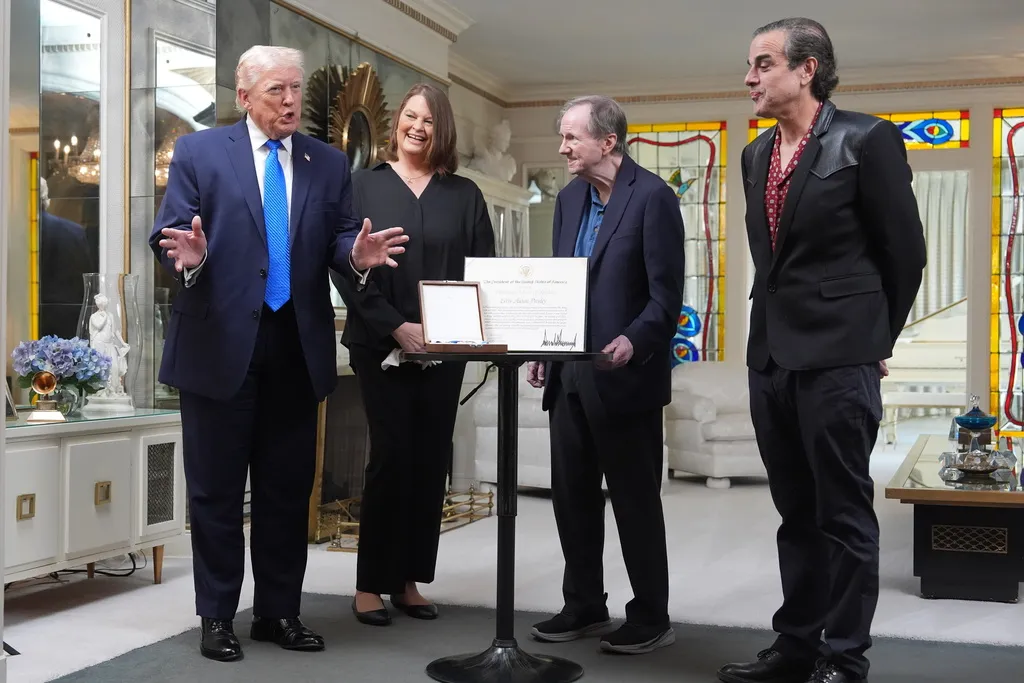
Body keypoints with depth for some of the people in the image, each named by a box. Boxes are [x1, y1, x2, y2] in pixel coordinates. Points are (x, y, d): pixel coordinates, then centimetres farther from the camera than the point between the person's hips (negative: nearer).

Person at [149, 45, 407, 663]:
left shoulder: (330, 164, 10)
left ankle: (279, 611, 23)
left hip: (298, 346, 3)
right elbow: (169, 233, -4)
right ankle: (217, 616, 18)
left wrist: (357, 253, -18)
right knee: (216, 488, 6)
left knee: (289, 487, 11)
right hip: (220, 344, -3)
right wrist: (189, 255, -25)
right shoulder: (199, 153, 1)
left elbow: (338, 240, 4)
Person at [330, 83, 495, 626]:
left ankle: (409, 581, 15)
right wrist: (396, 326, -15)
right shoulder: (363, 187, 3)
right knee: (391, 456, -6)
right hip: (381, 346, -3)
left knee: (430, 461, 4)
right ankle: (370, 584, 6)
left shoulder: (464, 195, 9)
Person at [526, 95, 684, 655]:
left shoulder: (653, 196, -10)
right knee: (571, 496, 12)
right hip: (569, 374, 7)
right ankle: (584, 605, 25)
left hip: (623, 376, -7)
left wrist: (633, 342, -28)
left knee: (635, 499, 2)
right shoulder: (568, 199, 13)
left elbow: (667, 294, -14)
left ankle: (650, 617, 14)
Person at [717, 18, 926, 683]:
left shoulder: (867, 140, -8)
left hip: (837, 360, -7)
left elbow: (904, 252, -3)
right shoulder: (757, 154, 12)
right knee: (797, 514, 14)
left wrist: (874, 341, 4)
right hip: (771, 359, 7)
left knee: (844, 515, 2)